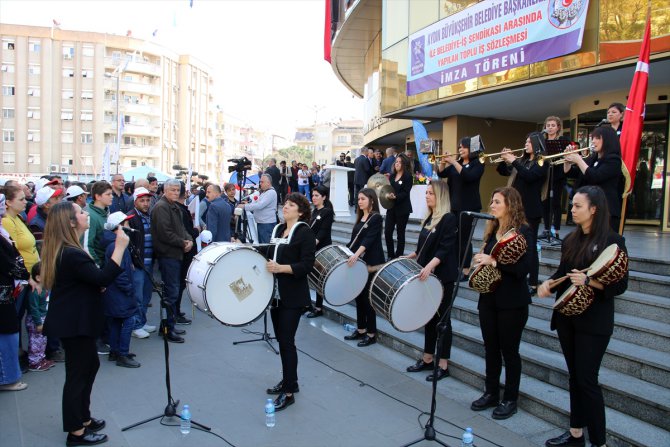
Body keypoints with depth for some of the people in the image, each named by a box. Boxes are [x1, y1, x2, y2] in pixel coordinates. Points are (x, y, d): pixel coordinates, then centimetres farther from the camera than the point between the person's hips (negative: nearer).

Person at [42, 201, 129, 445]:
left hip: (75, 320, 11)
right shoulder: (71, 254, -25)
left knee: (90, 365, 20)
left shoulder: (64, 250, 10)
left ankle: (83, 418, 33)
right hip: (74, 323, -11)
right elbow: (103, 279, -30)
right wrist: (120, 246, -29)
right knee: (77, 374, 1)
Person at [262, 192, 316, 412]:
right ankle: (289, 381, 30)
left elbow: (307, 265, -19)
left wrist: (280, 268, -27)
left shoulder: (305, 233, -11)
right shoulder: (278, 229, 12)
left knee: (287, 341, -5)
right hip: (277, 293, 7)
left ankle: (289, 392, 4)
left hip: (293, 296, -7)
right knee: (281, 339, 15)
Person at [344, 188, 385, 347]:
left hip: (371, 264, -8)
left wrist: (357, 254, -36)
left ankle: (371, 334, 7)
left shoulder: (376, 217, -11)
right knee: (359, 296, 12)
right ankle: (361, 329, 23)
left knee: (368, 297, -3)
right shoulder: (360, 218, 13)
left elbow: (369, 239, -24)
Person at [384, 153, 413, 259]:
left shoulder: (407, 176, -6)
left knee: (400, 233, 5)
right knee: (387, 232, 0)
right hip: (391, 207, 5)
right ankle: (390, 255, 12)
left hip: (402, 208, -5)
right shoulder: (392, 175, 12)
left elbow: (405, 193, -15)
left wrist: (395, 197, -29)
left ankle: (398, 256, 14)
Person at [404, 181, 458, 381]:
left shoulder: (449, 219, -13)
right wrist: (411, 257, 12)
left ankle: (443, 365, 10)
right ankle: (427, 359, 25)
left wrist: (429, 266, -34)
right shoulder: (429, 219, 12)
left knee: (441, 318, 1)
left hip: (442, 277, -8)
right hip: (426, 275, 8)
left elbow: (445, 249, -22)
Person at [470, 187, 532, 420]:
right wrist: (481, 260, -2)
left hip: (512, 302, -7)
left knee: (509, 350, 6)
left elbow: (523, 268, -21)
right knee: (490, 348, 15)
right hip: (489, 298, 7)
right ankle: (491, 393, 29)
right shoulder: (492, 230, 9)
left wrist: (493, 261, -24)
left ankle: (510, 399, 22)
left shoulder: (523, 231, -12)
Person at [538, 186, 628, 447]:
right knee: (574, 376, 14)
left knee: (587, 379, -4)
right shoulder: (571, 240, 9)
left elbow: (620, 285, -10)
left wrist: (588, 280, -25)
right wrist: (549, 283, -4)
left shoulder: (612, 240, -9)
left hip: (594, 322, -6)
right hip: (567, 317, 6)